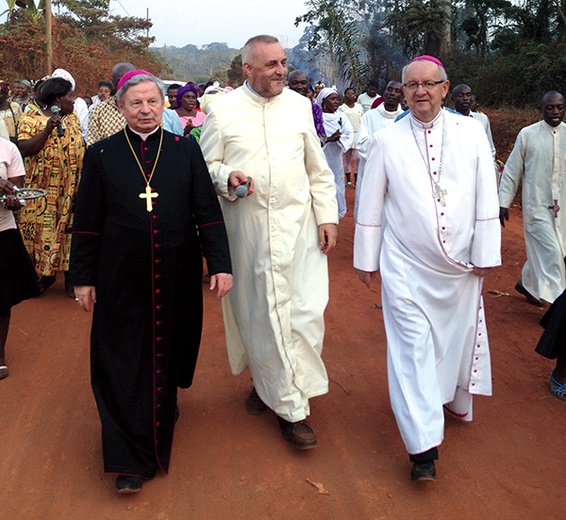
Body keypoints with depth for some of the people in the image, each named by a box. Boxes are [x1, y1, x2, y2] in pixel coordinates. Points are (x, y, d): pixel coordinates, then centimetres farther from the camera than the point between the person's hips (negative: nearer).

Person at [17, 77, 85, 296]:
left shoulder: (73, 118, 10)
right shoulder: (31, 118, -4)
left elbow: (82, 148, 14)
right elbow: (23, 149, -14)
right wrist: (47, 129, -21)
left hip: (71, 188, 3)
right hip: (42, 190, -3)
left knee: (70, 229, 3)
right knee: (41, 230, 3)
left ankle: (69, 273, 13)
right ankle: (45, 273, 17)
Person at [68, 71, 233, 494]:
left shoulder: (186, 150, 2)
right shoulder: (101, 155, 0)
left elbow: (208, 211, 0)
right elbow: (87, 223, 3)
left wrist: (220, 264, -7)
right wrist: (83, 277, 3)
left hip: (176, 276, 1)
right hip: (121, 279, -1)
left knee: (169, 351, 15)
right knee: (125, 363, 2)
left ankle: (166, 407, 45)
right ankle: (133, 459, 11)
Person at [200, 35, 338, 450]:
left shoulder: (299, 105, 7)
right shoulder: (223, 111, 0)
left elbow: (318, 169, 10)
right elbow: (206, 165, 5)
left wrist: (328, 216, 4)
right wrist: (226, 177, -16)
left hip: (298, 225, 1)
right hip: (248, 229, -1)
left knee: (305, 311, -3)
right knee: (257, 310, 5)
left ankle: (290, 402, 11)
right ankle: (266, 378, 25)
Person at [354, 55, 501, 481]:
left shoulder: (471, 133, -1)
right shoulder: (387, 141, -3)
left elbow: (486, 198, 0)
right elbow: (370, 205, 2)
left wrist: (486, 253, -1)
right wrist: (366, 258, 4)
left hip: (460, 266, 2)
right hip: (406, 266, -1)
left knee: (457, 336, 16)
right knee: (412, 347, -3)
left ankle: (453, 397, 45)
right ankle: (424, 446, 3)